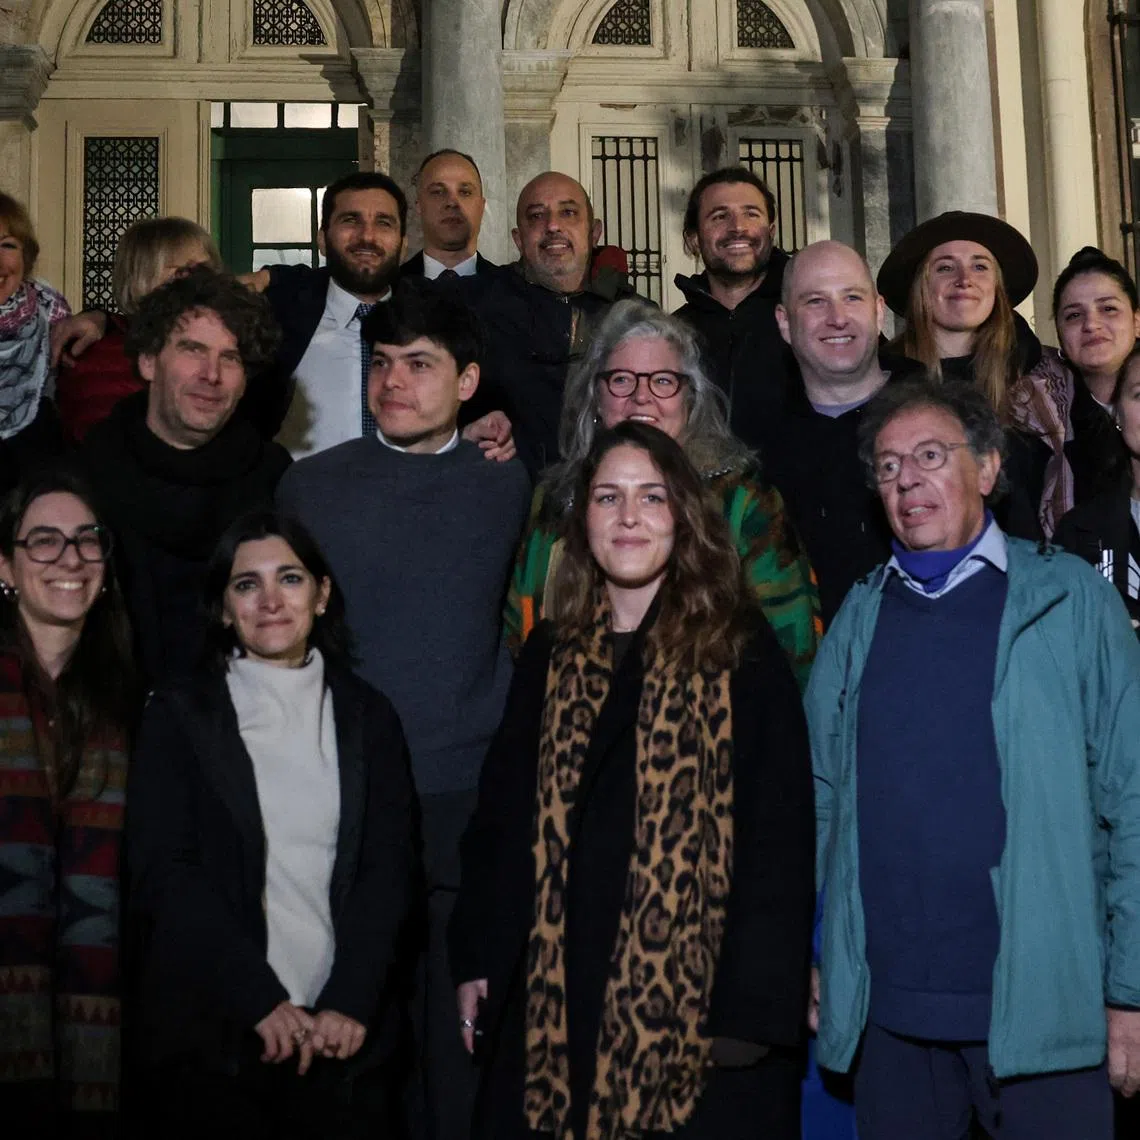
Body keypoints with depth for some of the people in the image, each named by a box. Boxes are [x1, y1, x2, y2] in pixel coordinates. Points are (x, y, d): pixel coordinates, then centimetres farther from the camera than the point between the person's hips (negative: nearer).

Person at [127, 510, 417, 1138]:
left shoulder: (368, 715, 9)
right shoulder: (179, 713, 3)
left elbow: (390, 868, 3)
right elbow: (161, 870, -5)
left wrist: (349, 1002, -11)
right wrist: (261, 999, -13)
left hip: (340, 1033, 2)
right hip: (209, 1028, -1)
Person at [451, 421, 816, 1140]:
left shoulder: (740, 654, -3)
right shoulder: (551, 658, 10)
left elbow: (777, 835, -7)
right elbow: (503, 819, 13)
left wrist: (756, 1002, -13)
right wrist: (478, 962, 7)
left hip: (697, 1007, -3)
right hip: (557, 1003, 4)